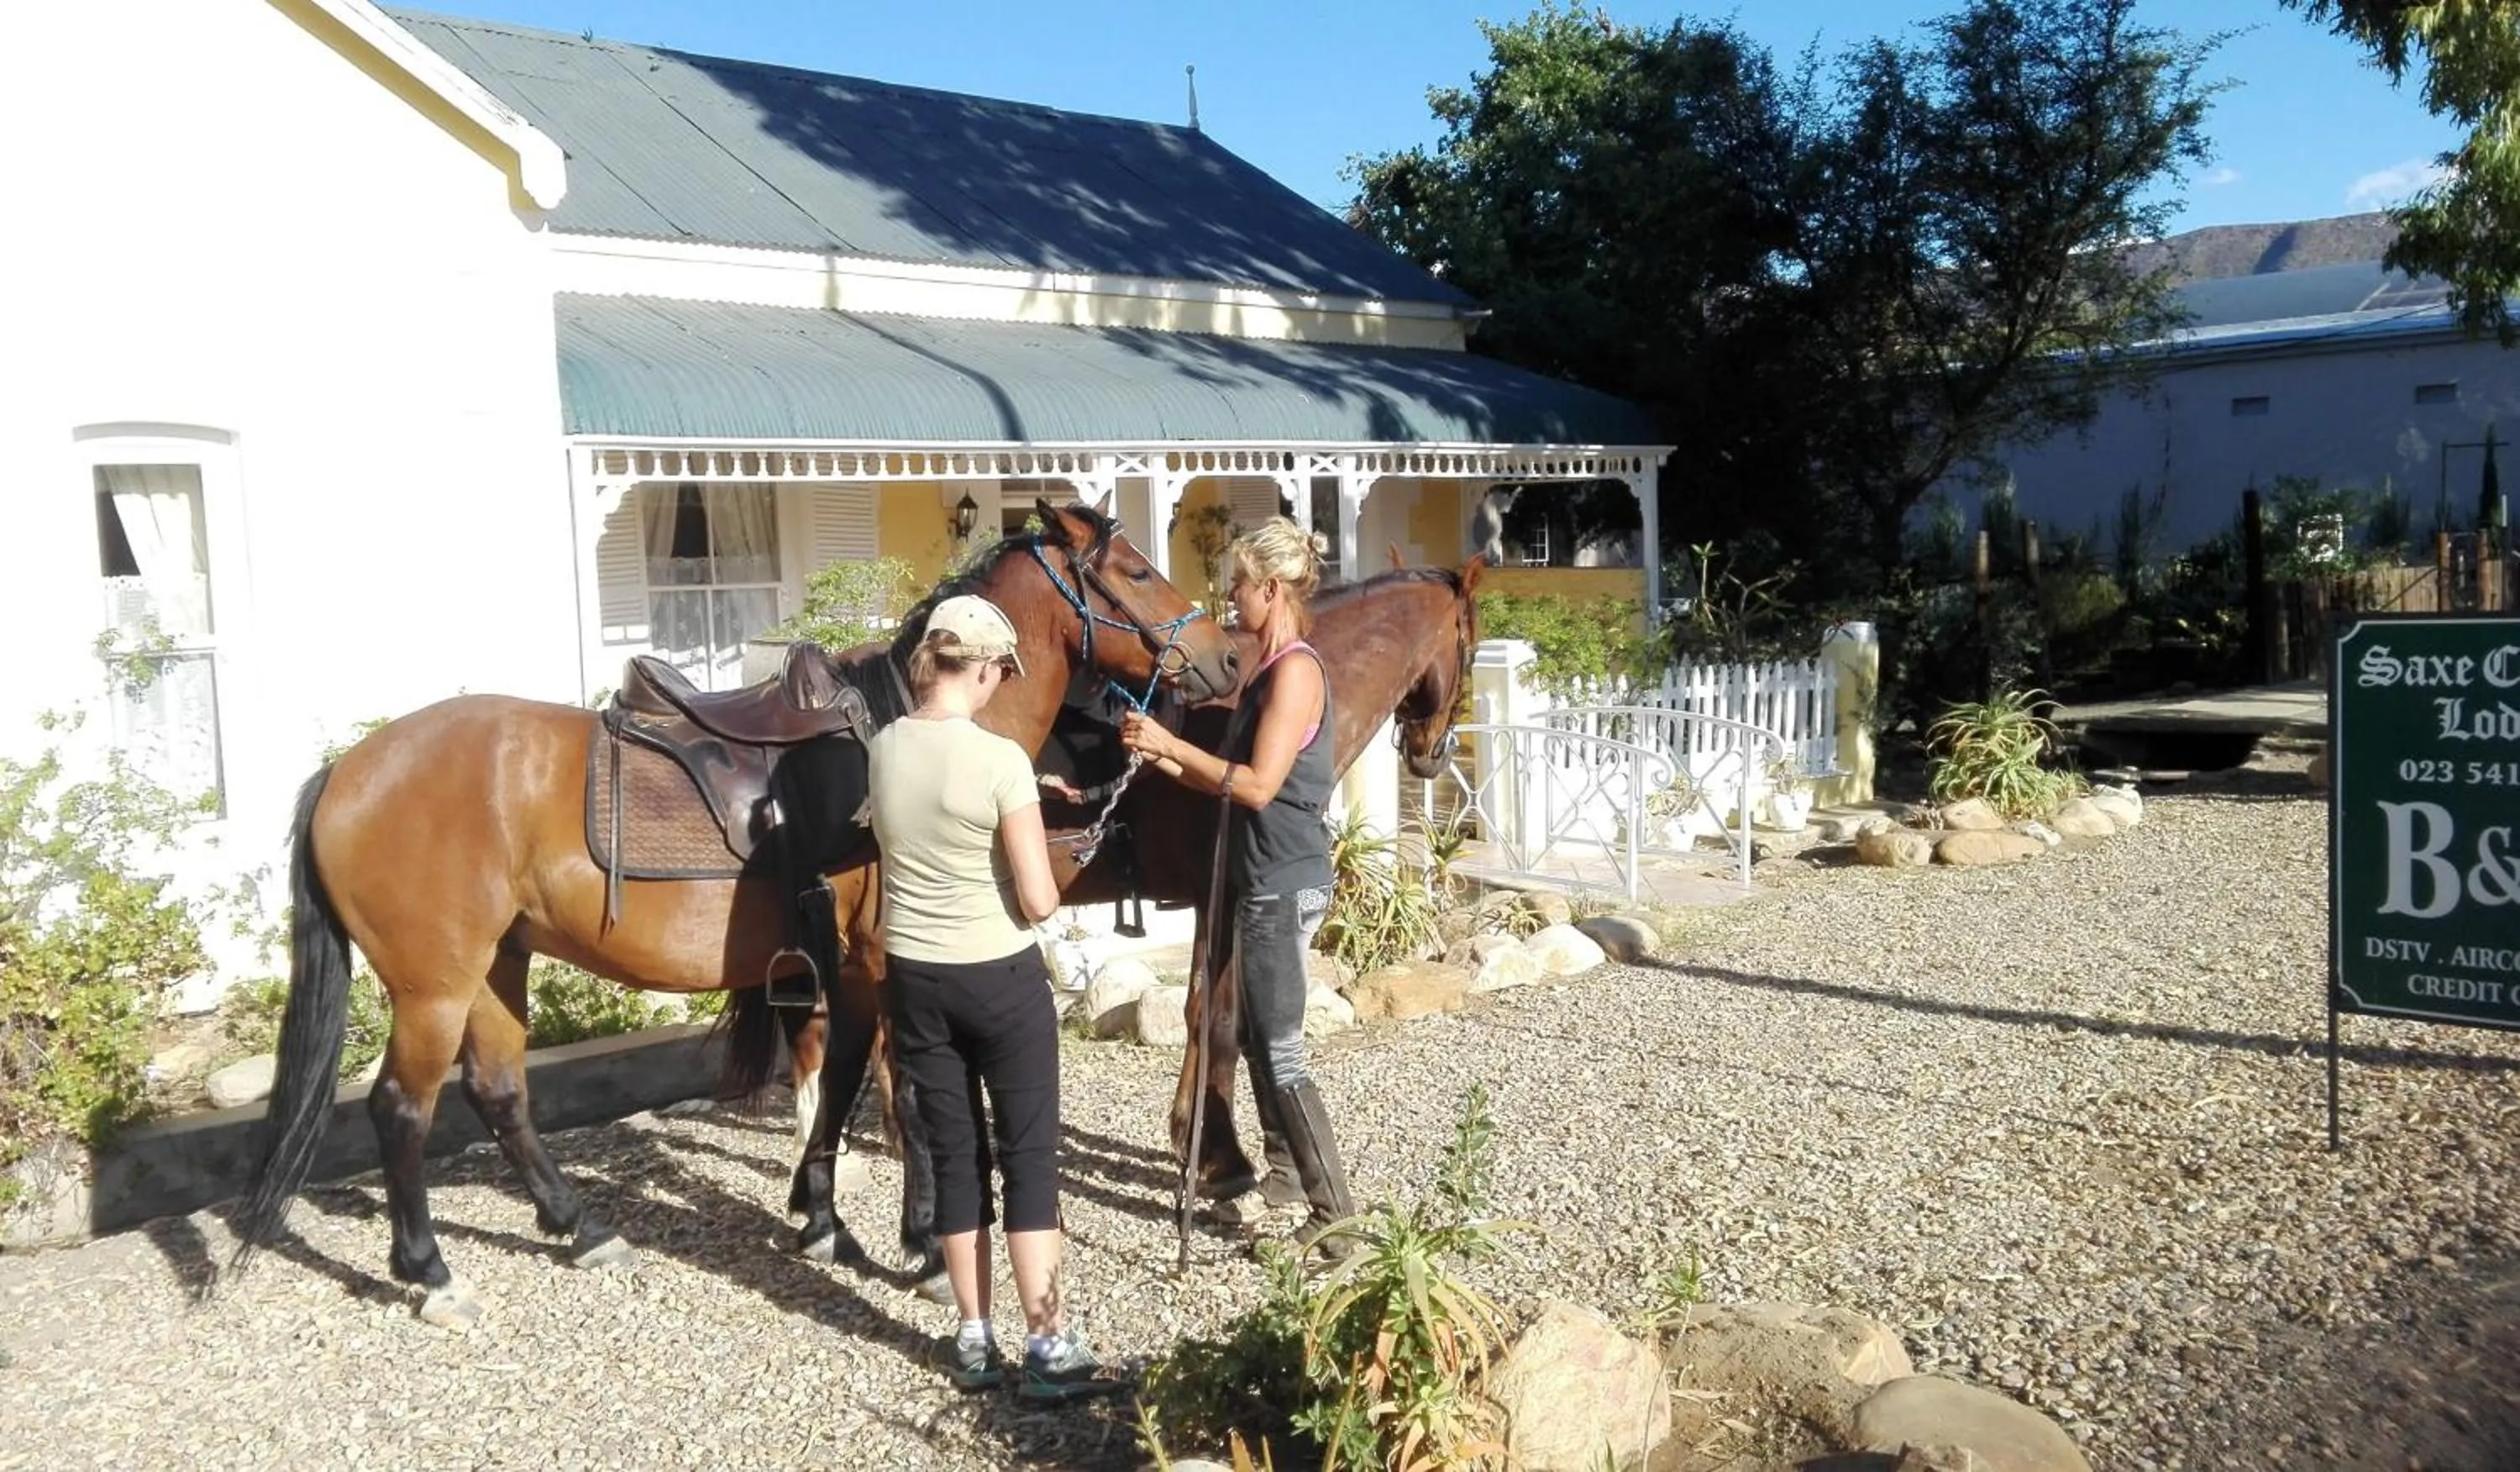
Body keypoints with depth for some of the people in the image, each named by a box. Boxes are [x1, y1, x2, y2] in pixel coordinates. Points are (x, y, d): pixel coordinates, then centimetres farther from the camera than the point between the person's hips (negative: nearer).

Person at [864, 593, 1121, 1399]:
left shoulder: (883, 749, -1)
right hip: (1001, 977, -5)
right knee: (1029, 1154, 5)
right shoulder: (999, 759, -20)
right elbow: (1038, 901, -19)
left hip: (914, 976, 5)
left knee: (953, 1153, 13)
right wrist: (1043, 890, 5)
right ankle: (1047, 1346, 9)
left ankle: (974, 1339, 22)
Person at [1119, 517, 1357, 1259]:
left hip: (1284, 887, -10)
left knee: (1280, 1051, -5)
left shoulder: (1295, 671, -17)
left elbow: (1258, 785, -22)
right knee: (1256, 1038, 19)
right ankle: (1287, 1174, 33)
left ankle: (1334, 1212, 0)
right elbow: (1229, 783, 13)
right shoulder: (1269, 671, 13)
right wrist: (1164, 755, 2)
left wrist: (1171, 743, -16)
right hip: (1265, 883, 10)